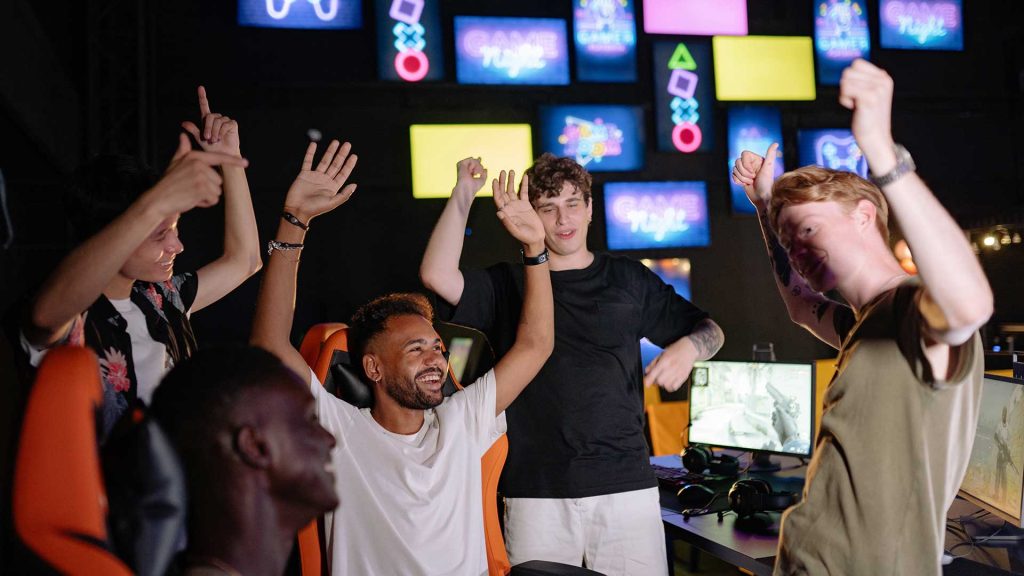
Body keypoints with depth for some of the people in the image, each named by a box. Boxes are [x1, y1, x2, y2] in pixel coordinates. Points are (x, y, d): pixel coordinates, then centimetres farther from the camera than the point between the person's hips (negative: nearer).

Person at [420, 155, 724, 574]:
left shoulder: (629, 279, 13)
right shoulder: (508, 285, 9)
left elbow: (709, 330, 16)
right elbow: (437, 274, -8)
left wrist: (687, 348, -7)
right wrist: (463, 194, -8)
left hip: (626, 481, 1)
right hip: (536, 489, -1)